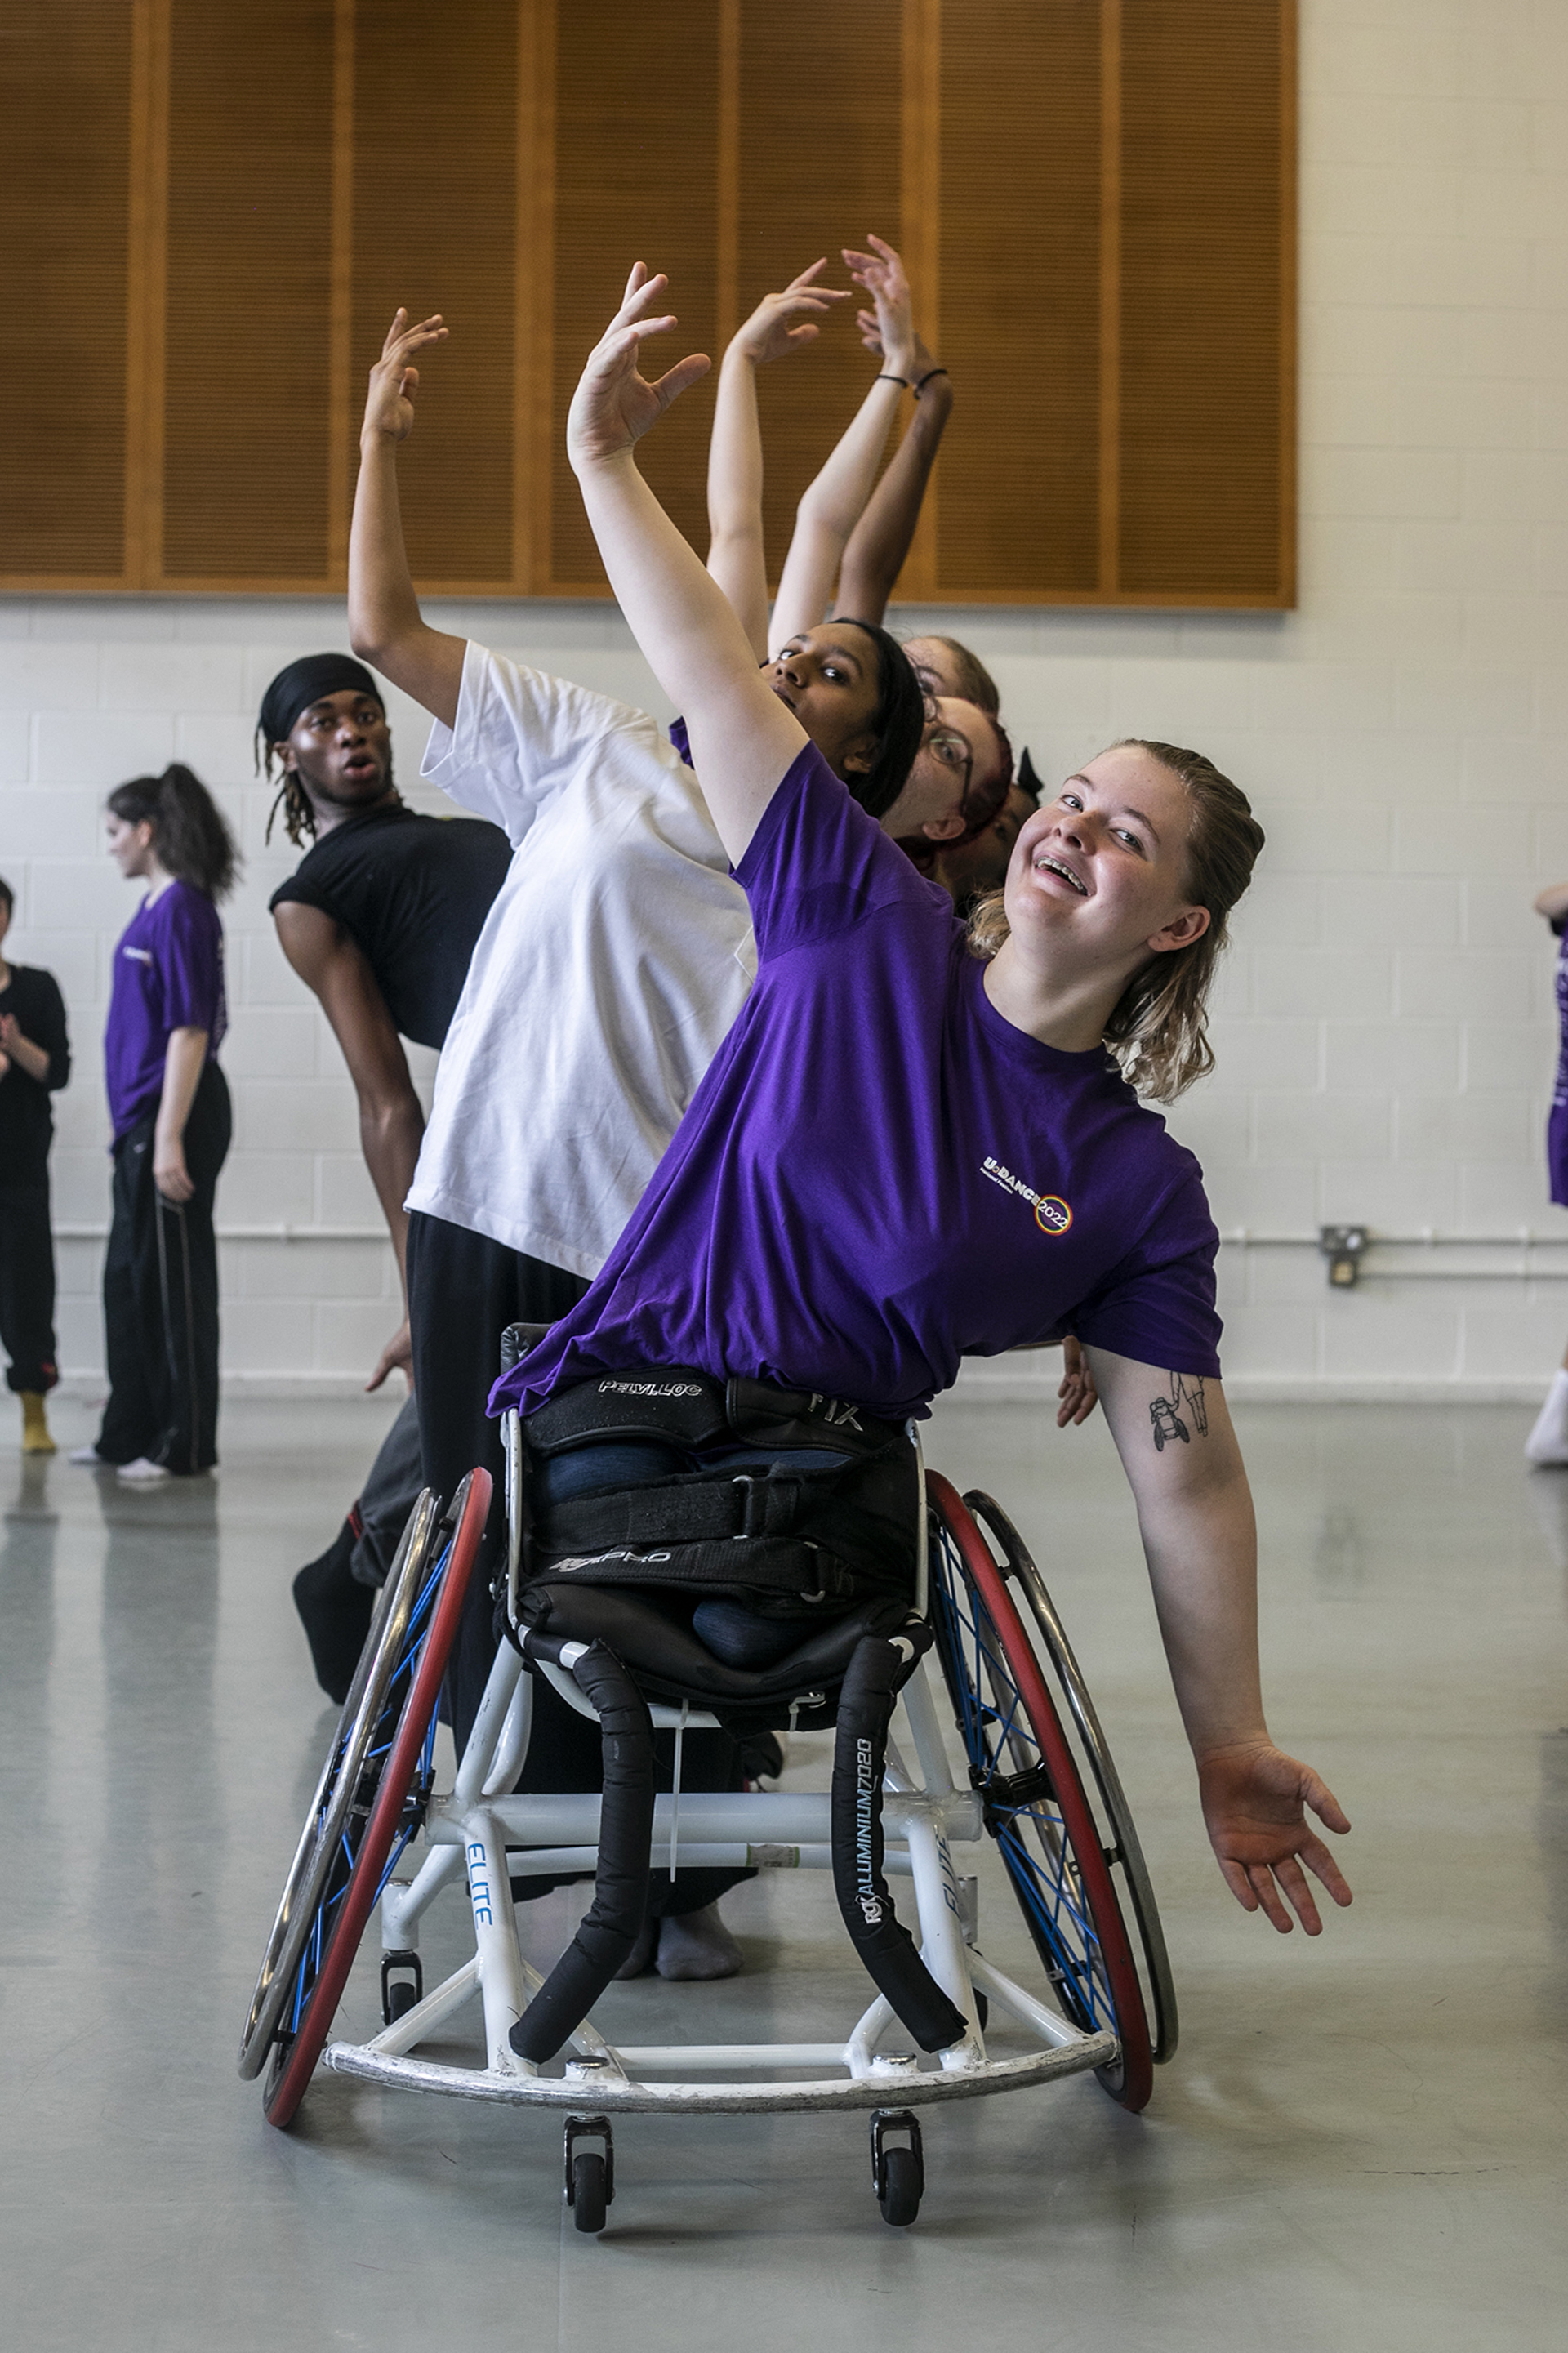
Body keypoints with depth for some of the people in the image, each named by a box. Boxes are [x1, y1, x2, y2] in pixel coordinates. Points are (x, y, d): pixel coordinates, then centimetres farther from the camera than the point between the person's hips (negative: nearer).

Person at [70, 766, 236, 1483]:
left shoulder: (181, 910, -14)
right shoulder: (156, 907, 13)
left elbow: (189, 1029, -19)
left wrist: (169, 1139, -22)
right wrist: (145, 1133, 18)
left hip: (172, 1117, -10)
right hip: (140, 1119, 10)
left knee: (174, 1280, -3)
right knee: (129, 1280, 15)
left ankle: (185, 1445, 5)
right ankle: (130, 1432, 24)